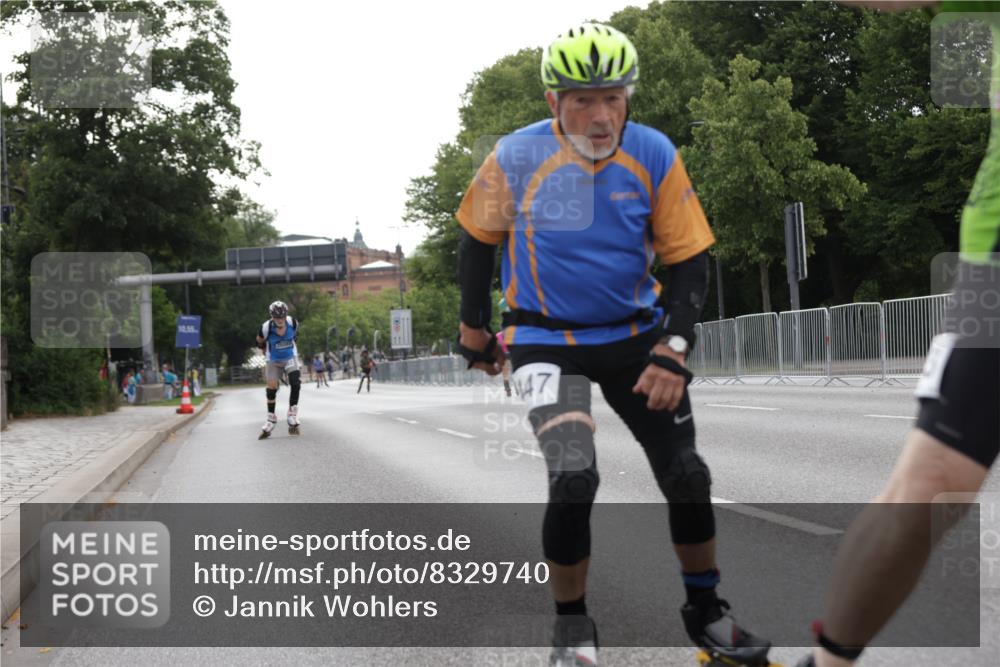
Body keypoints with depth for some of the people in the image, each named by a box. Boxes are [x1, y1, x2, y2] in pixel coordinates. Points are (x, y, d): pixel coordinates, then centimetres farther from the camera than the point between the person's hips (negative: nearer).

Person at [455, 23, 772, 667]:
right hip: (549, 341, -2)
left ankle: (706, 611, 24)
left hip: (636, 335, 3)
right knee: (574, 480, -21)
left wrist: (672, 349, -19)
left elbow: (691, 260, -7)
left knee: (687, 476, -1)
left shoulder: (655, 155, -12)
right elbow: (479, 236, 2)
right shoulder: (517, 157, -16)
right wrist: (475, 327, 9)